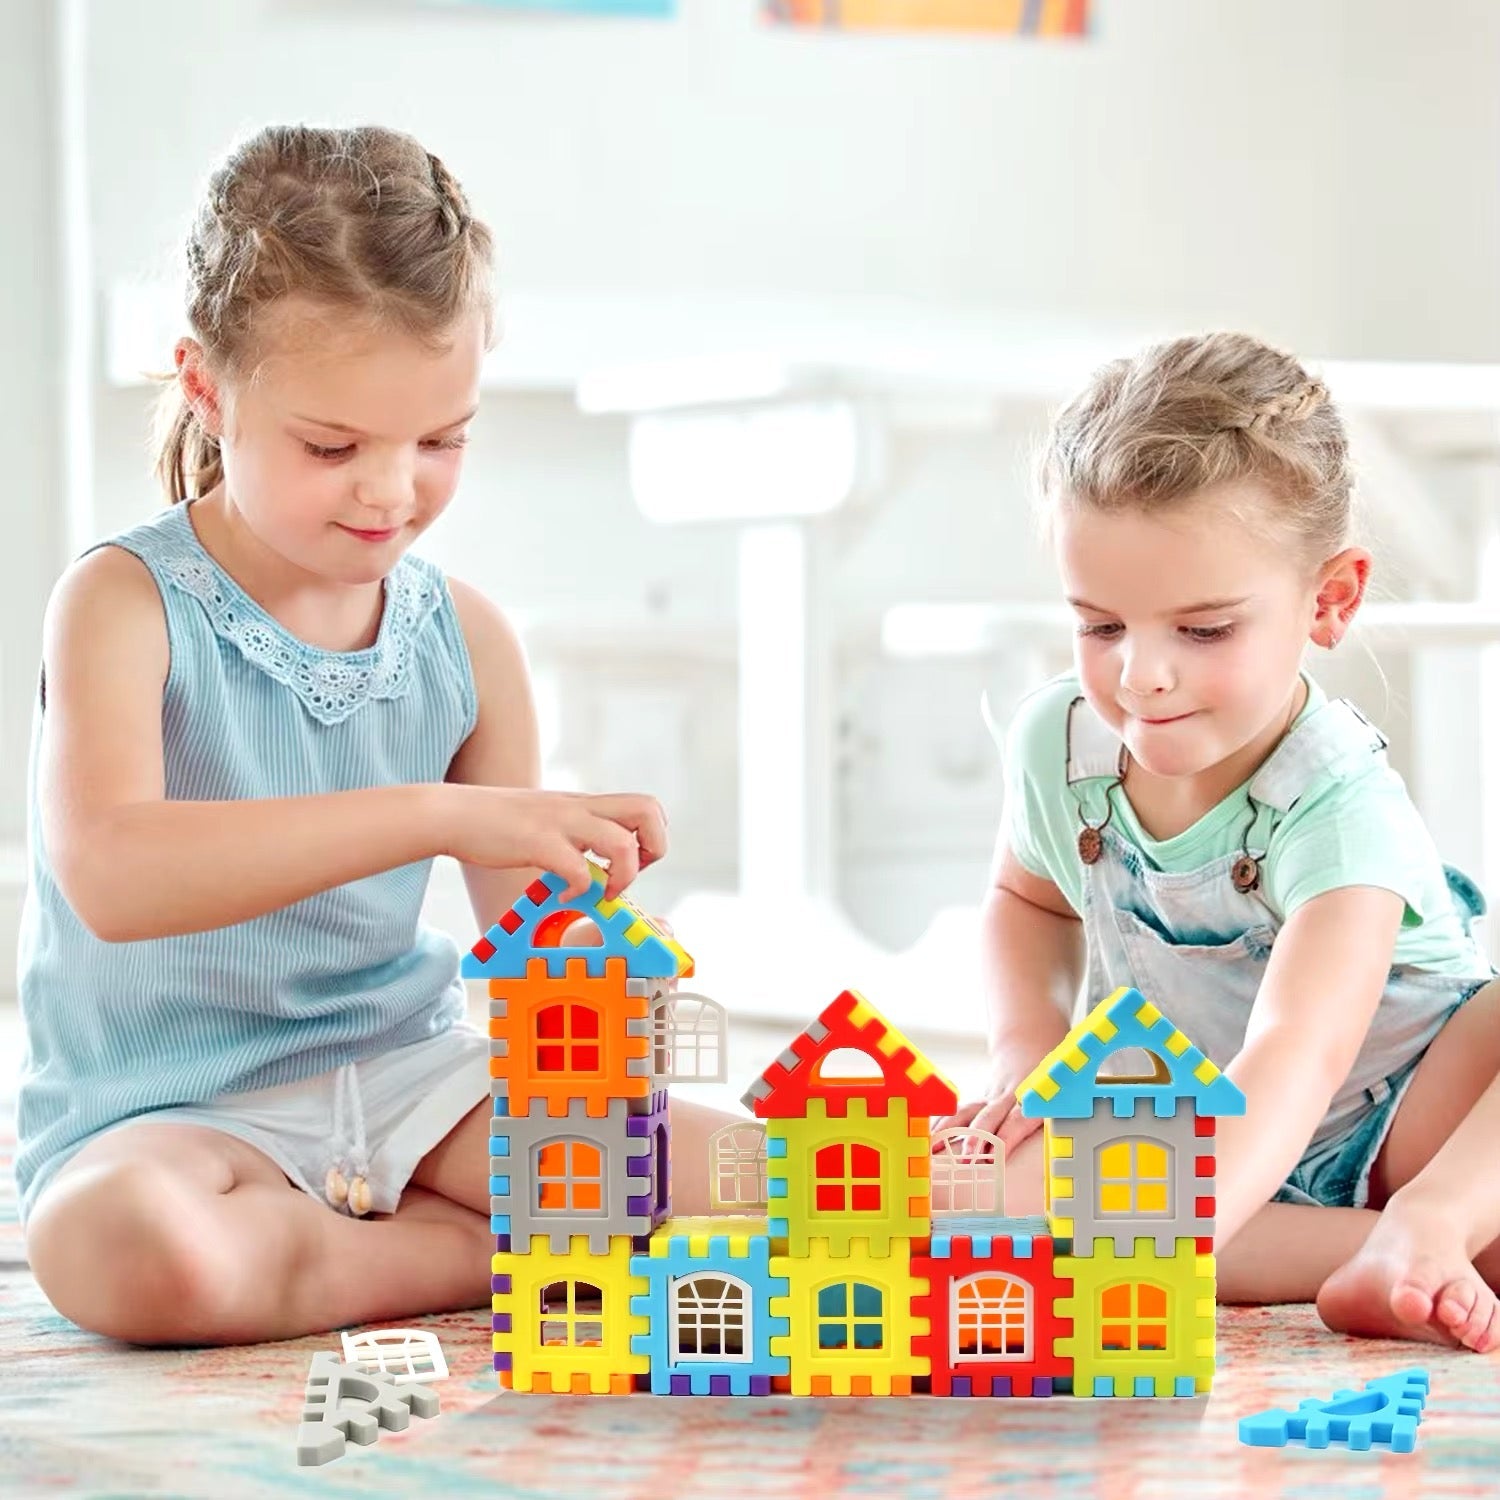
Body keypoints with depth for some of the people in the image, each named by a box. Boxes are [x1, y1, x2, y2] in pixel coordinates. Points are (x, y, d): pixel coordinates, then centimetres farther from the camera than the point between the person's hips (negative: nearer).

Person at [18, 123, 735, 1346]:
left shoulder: (464, 637, 2)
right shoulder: (128, 604, -13)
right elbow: (110, 875, -33)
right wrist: (434, 815, -40)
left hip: (409, 1071, 3)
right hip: (171, 1109, -3)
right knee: (122, 1245, -39)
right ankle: (488, 1253, -14)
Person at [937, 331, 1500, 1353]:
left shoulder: (1339, 807, -27)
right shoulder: (1058, 740, -8)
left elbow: (1291, 1060, -44)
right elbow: (1031, 896, 18)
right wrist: (1028, 1053, -3)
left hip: (1396, 1120, -5)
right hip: (1174, 1135, 5)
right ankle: (1370, 1245, -28)